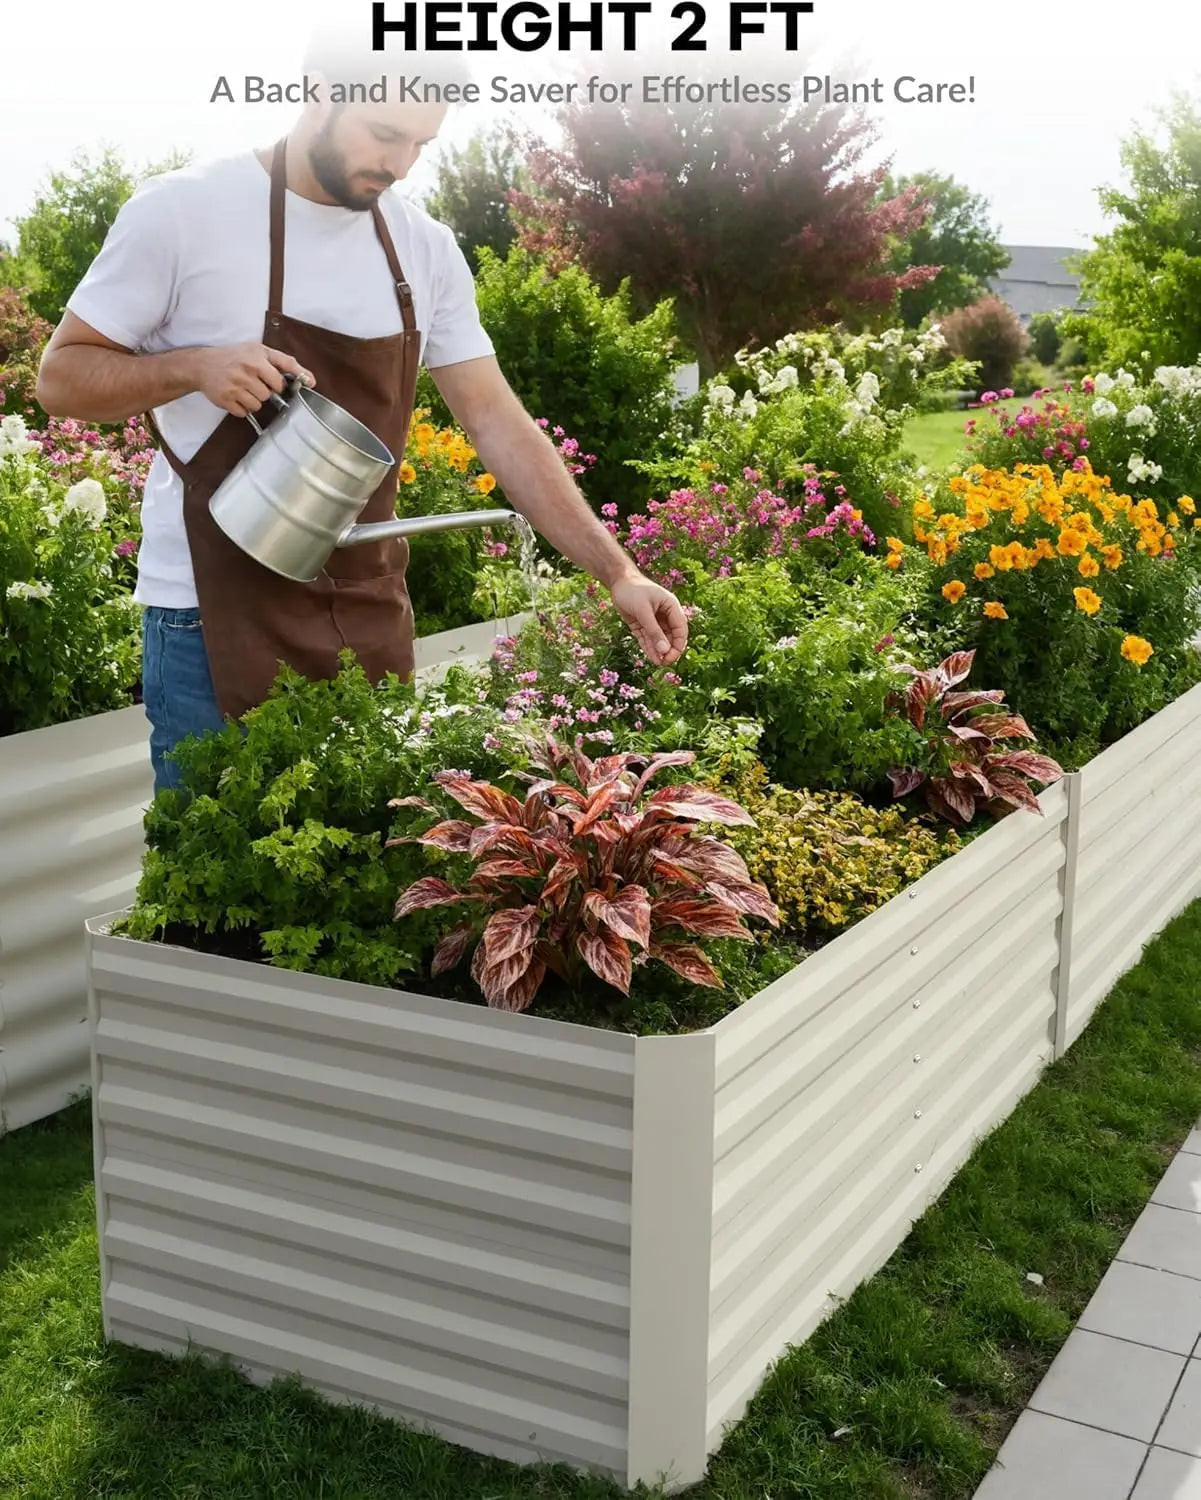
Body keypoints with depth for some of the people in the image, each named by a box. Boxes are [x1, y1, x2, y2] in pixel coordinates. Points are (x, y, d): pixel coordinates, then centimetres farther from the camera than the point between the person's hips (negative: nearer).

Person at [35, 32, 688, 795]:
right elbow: (61, 376, -5)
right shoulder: (183, 211, -11)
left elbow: (498, 422, 2)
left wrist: (615, 570, -6)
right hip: (217, 616, -4)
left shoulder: (427, 249, 2)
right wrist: (195, 367, -25)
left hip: (370, 611, 5)